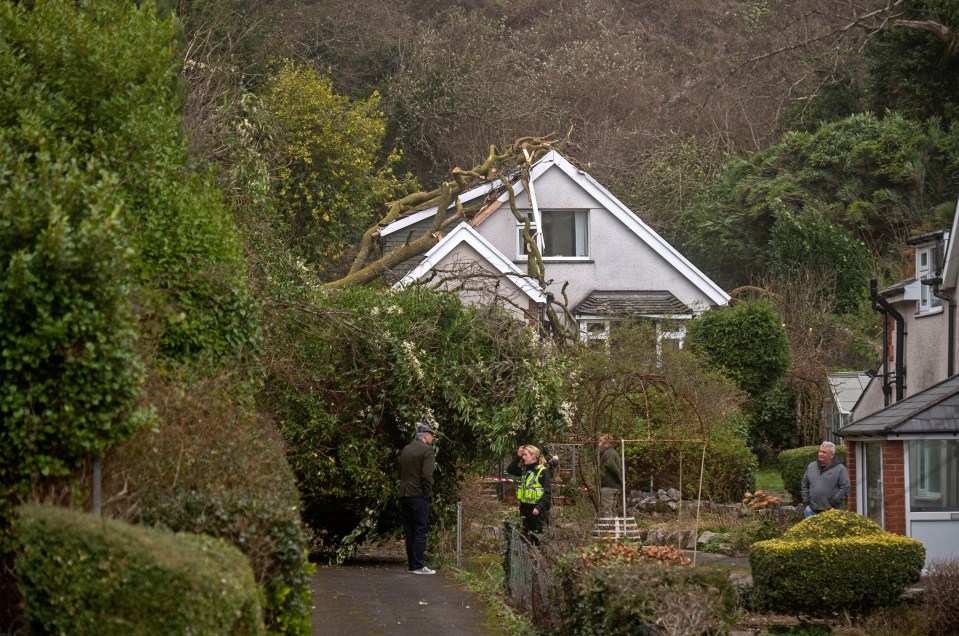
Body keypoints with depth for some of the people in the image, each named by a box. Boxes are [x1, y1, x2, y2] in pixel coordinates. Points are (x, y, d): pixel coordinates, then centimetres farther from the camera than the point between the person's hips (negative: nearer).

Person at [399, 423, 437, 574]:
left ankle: (412, 564, 16)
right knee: (420, 531, -4)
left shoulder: (405, 450, 14)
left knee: (409, 531, 12)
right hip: (419, 496, -7)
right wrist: (428, 493, -9)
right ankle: (418, 566, -7)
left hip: (404, 495, 7)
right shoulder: (427, 450, -9)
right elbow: (426, 475, -17)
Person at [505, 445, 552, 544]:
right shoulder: (525, 470, 9)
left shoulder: (543, 471, -12)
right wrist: (517, 457, 5)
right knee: (526, 536, 12)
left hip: (537, 510, -7)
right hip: (525, 507, 7)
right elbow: (510, 470, 17)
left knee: (538, 537, -3)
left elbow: (547, 493, -14)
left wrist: (539, 507, -23)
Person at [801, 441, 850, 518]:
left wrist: (833, 504, -11)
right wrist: (806, 504, 9)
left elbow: (845, 488, -6)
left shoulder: (840, 469, -2)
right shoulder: (811, 466, 13)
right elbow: (805, 485, 18)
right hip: (813, 511, 4)